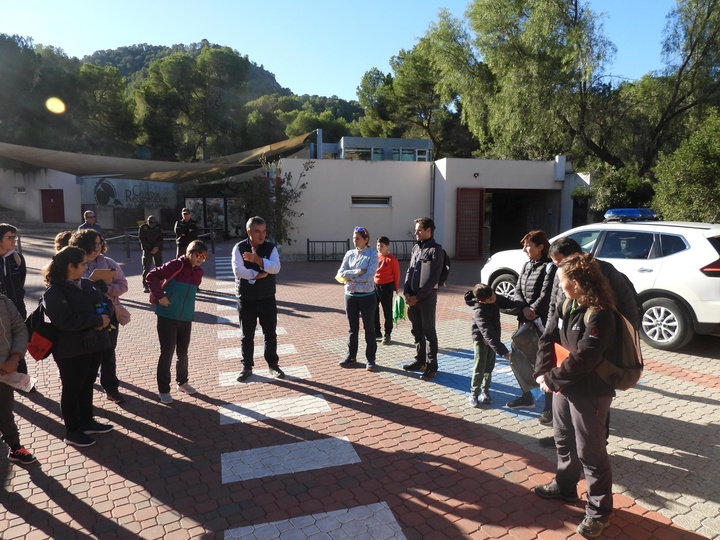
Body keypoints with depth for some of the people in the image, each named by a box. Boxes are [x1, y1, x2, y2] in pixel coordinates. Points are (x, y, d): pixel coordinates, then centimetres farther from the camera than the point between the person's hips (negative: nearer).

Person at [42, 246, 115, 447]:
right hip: (72, 350, -8)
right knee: (72, 388, 7)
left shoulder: (88, 284, 8)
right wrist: (97, 319, -22)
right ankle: (72, 431, 21)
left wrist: (105, 317, -15)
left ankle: (87, 421, 35)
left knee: (88, 384, 20)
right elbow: (65, 320, -28)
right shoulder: (54, 292, -17)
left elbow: (106, 302, 8)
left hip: (95, 344, 8)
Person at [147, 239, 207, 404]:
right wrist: (160, 296, -18)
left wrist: (187, 306, 12)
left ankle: (182, 382, 35)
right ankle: (163, 390, 15)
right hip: (167, 317, -5)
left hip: (186, 318, 6)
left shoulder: (198, 272, 6)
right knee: (167, 353, 2)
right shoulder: (176, 265, -13)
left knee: (183, 352, 16)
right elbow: (151, 276, -15)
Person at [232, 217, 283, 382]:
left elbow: (276, 268, -18)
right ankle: (247, 367, 24)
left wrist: (258, 260, -29)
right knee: (246, 335, 10)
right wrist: (259, 275, -16)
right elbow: (238, 271, -19)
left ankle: (273, 365, 27)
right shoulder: (239, 248, -6)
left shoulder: (271, 247, -2)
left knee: (270, 333, 11)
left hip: (267, 298, 1)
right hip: (246, 299, -1)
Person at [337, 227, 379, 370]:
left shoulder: (372, 254, -8)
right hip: (350, 295, 4)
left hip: (367, 296, -4)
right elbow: (341, 273, -4)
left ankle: (370, 359, 17)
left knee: (369, 328, 7)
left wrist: (350, 276, -10)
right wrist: (357, 272, -16)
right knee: (352, 328, 14)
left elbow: (368, 276, -18)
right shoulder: (349, 254, 6)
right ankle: (351, 357, 26)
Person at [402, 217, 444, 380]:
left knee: (429, 331, 0)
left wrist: (418, 296, -15)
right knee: (417, 330, 14)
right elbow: (409, 271, 13)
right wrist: (407, 293, -1)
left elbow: (433, 278, -14)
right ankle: (420, 360, 27)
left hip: (427, 297, -7)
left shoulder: (436, 250, -9)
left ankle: (431, 366, 8)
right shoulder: (416, 248, 13)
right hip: (413, 296, 7)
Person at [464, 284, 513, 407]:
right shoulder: (479, 312, -36)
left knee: (489, 366, 10)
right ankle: (474, 394, 5)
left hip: (493, 336, 6)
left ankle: (485, 390, 23)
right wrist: (503, 351, -45)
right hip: (480, 338, -6)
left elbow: (505, 302, 4)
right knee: (479, 367, -7)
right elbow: (487, 334, -41)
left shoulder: (495, 298, -16)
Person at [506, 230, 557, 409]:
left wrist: (532, 311, -15)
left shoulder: (550, 267, -11)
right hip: (525, 320, 8)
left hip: (543, 322, -8)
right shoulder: (527, 265, 13)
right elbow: (517, 290, 7)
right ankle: (527, 397, 35)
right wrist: (524, 309, -9)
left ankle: (550, 407, 7)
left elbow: (546, 296, -17)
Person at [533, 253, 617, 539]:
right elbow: (548, 338, 2)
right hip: (563, 387, 8)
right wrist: (544, 373, -10)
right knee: (563, 440, 23)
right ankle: (564, 486, 45)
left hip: (589, 394, -8)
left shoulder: (599, 314, -24)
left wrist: (551, 379, -19)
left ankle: (598, 511, 23)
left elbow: (583, 359, -27)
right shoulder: (567, 305, 2)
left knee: (590, 452, 5)